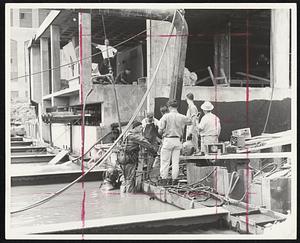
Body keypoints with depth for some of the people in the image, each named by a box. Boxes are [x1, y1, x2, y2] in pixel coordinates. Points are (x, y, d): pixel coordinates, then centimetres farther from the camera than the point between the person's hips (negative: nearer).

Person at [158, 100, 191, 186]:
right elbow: (190, 122, 23)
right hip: (177, 141, 3)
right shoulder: (182, 117, 3)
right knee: (176, 161, 8)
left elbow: (160, 131, -7)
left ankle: (164, 179, 5)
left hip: (168, 140, -3)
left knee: (165, 161, 4)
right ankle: (174, 179, 9)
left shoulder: (166, 116, -7)